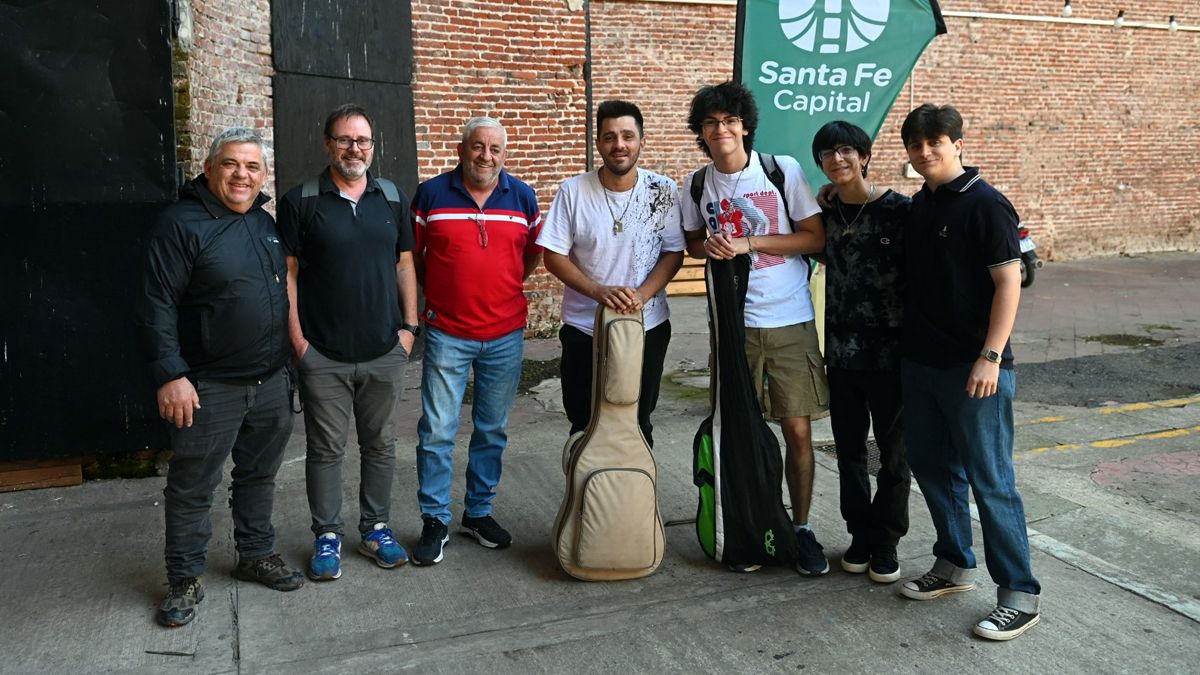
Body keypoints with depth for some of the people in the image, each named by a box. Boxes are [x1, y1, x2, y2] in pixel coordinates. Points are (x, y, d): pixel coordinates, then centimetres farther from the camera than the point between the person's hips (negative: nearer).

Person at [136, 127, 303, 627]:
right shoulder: (182, 223, -11)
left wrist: (290, 354, 18)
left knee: (259, 474, 18)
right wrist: (170, 375, -19)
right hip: (210, 387, -6)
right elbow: (156, 305, -14)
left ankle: (256, 554, 34)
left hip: (270, 381, 6)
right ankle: (185, 580, 21)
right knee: (192, 487, 6)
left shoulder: (265, 224, 10)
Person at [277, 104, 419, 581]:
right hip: (323, 356, -2)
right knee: (326, 448, 6)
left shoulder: (392, 198, 7)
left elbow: (405, 264, 11)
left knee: (380, 444, 12)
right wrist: (297, 338, -7)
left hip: (385, 352, 3)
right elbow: (287, 272, -2)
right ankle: (327, 536, 21)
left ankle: (376, 528, 26)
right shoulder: (300, 201, -1)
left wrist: (409, 326, 4)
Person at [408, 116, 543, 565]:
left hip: (506, 334, 2)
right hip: (447, 334, -2)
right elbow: (411, 255, 7)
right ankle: (435, 521, 14)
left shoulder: (523, 197, 4)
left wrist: (506, 287, 8)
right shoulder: (431, 194, -1)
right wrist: (435, 293, 5)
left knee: (492, 429, 11)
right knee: (437, 431, -1)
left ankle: (479, 512, 27)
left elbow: (534, 250, 15)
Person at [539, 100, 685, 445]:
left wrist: (642, 294, -18)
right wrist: (600, 291, -20)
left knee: (638, 424, 15)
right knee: (584, 426, 13)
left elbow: (674, 252, -1)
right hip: (584, 331, 0)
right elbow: (554, 256, -7)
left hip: (648, 328, 0)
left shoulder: (663, 191, -6)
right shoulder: (573, 192, -8)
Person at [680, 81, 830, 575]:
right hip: (733, 321, 2)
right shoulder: (696, 185, 4)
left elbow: (816, 238, -4)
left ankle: (801, 528, 18)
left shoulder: (783, 170, -4)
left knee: (798, 428, 2)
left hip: (790, 320, -2)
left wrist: (750, 243, -13)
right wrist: (708, 245, -7)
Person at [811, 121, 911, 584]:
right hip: (842, 349, 4)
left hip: (890, 348, -4)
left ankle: (885, 542, 20)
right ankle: (860, 535, 27)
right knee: (849, 449, 12)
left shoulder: (899, 210, -8)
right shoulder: (825, 214, 6)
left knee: (893, 450, 6)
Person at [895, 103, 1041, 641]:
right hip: (920, 360, 8)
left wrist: (991, 356, -21)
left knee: (990, 479, -2)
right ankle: (954, 565, 32)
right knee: (931, 465, 15)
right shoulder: (918, 206, 11)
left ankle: (1019, 594, 10)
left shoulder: (985, 204, -10)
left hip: (972, 367, -7)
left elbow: (1008, 281, -15)